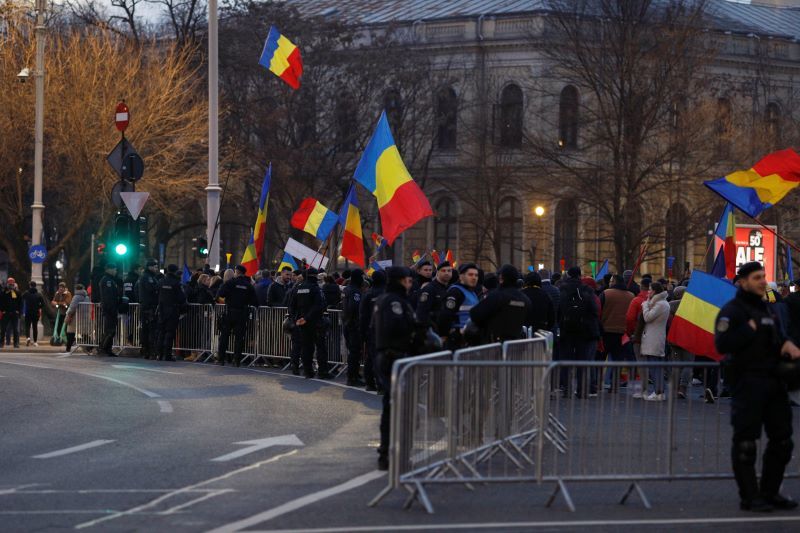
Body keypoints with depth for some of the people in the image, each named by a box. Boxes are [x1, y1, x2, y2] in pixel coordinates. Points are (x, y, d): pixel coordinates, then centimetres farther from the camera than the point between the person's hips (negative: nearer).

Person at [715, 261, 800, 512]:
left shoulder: (766, 309, 18)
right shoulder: (732, 311, -8)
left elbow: (777, 336, 31)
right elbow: (722, 344, -20)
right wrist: (750, 329, -17)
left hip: (774, 382, 9)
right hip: (748, 382, -9)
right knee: (745, 442, -4)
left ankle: (770, 492, 21)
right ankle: (749, 497, 1)